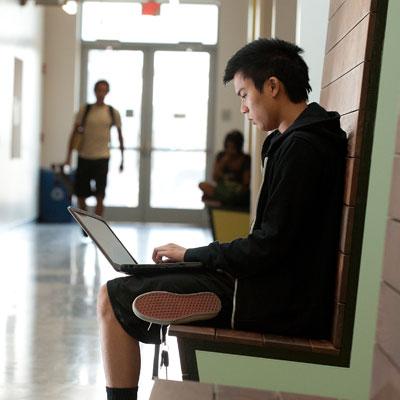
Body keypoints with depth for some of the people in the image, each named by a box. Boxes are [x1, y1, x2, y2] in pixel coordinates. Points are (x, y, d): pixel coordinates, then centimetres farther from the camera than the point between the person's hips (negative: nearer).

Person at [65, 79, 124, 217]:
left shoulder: (113, 113, 1)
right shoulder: (85, 110, 1)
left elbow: (119, 135, 9)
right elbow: (74, 133, 3)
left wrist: (122, 159, 7)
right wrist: (68, 157, -2)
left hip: (102, 158, -1)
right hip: (84, 157, 1)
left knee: (100, 196, -7)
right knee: (80, 194, 8)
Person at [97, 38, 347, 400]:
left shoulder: (302, 147, -18)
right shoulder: (309, 138, 13)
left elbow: (268, 248, -21)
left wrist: (190, 255, -8)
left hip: (277, 303, -10)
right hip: (285, 291, 10)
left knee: (114, 299, -9)